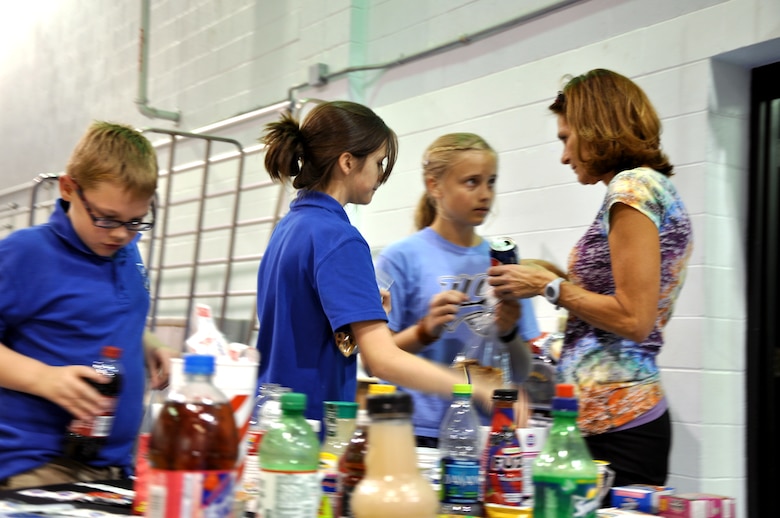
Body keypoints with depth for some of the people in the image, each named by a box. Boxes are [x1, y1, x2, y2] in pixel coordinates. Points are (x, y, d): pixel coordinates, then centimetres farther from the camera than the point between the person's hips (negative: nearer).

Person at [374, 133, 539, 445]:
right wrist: (426, 331, -22)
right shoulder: (402, 257, -5)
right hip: (419, 433, -4)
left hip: (486, 432, 4)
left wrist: (509, 333, -11)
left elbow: (521, 373, 9)